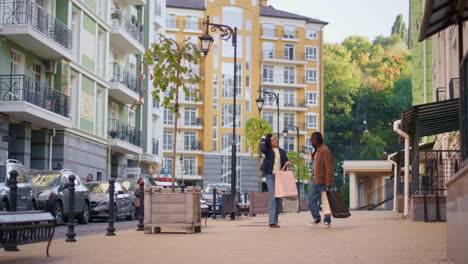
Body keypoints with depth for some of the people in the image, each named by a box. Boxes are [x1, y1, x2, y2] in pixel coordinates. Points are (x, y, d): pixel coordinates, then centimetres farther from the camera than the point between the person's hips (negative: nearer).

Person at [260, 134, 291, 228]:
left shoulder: (281, 151, 15)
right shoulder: (268, 150, 2)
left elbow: (285, 161, 16)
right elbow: (262, 149, -20)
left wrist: (288, 163, -8)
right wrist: (263, 140, -5)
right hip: (270, 176, -5)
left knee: (278, 199, 4)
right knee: (273, 198, -13)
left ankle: (275, 220, 11)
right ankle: (272, 222, -14)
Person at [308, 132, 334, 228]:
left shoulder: (325, 150, -15)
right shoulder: (317, 150, 16)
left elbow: (329, 168, -19)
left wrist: (328, 184, -21)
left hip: (323, 182, -10)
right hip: (316, 181, 10)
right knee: (312, 199, 10)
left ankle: (327, 221, 7)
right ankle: (316, 218, 20)